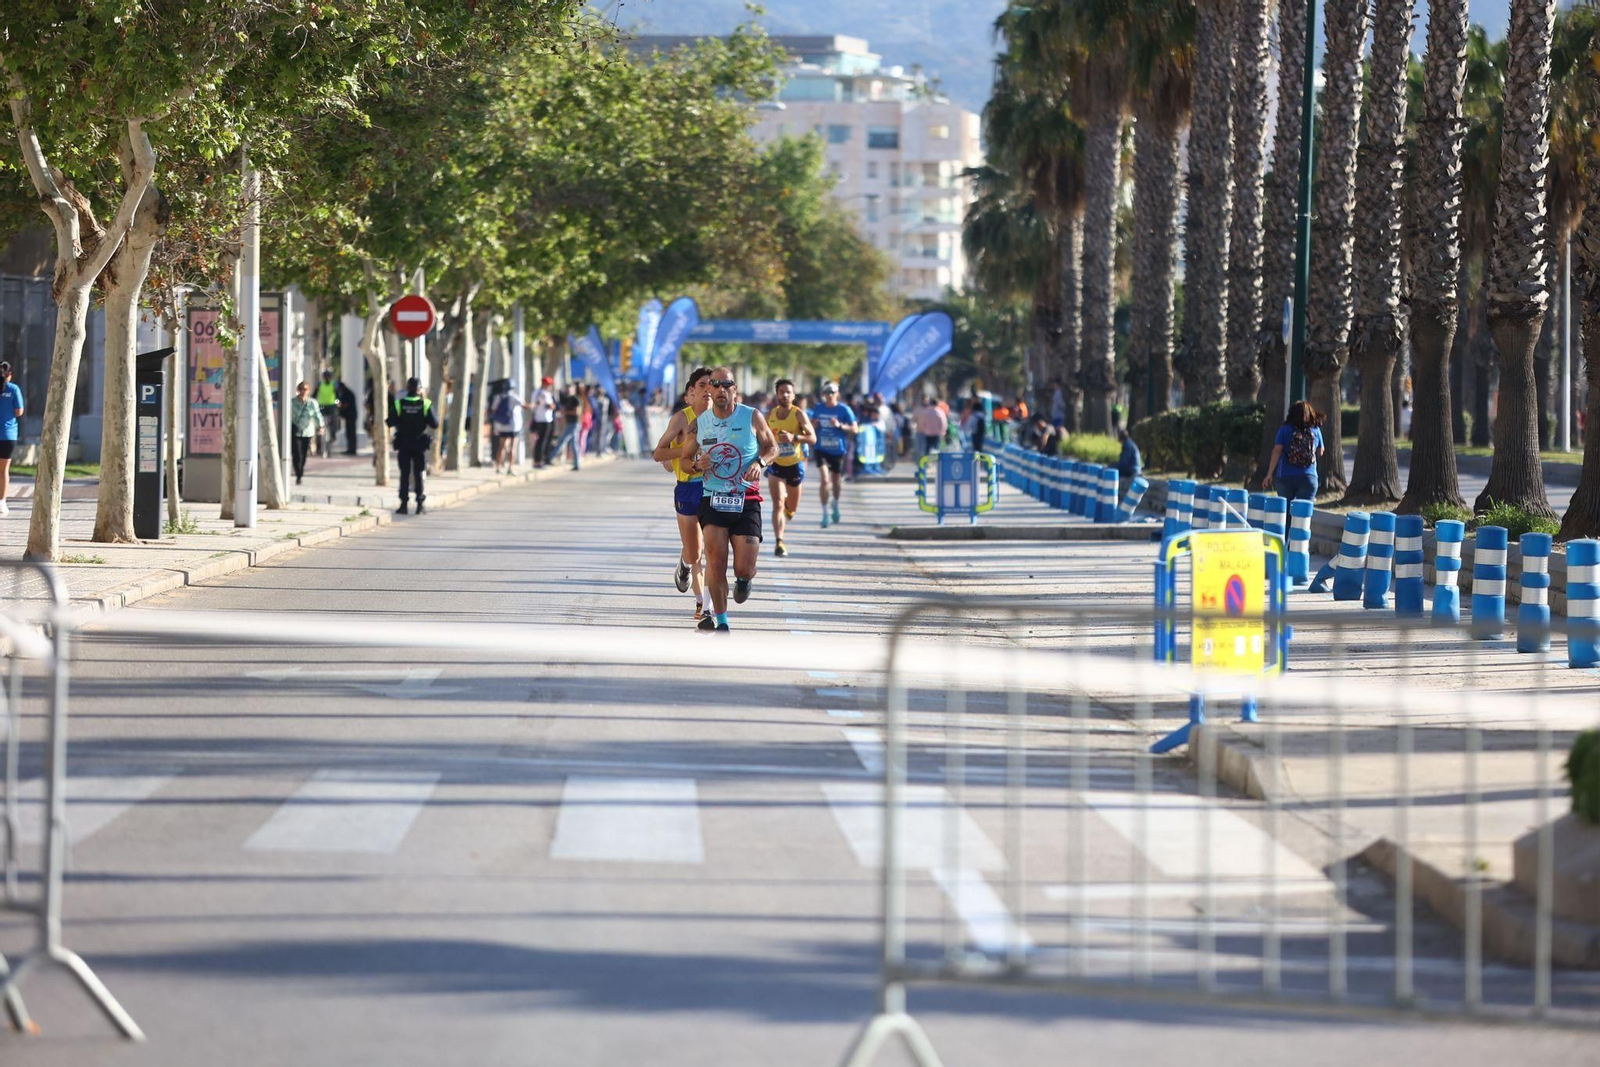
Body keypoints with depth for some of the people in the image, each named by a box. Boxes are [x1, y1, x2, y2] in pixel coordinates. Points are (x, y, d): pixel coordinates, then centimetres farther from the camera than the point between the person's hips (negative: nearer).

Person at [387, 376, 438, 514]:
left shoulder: (398, 404, -8)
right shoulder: (425, 404, -9)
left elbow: (390, 423, -8)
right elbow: (435, 424, -8)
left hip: (403, 444, 0)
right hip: (420, 443, 0)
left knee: (404, 474, 6)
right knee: (418, 473, 7)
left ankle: (403, 504, 3)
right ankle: (419, 505, 4)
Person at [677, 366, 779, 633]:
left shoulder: (752, 417, -1)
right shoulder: (699, 423, 3)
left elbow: (772, 447, 11)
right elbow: (685, 458, 16)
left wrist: (760, 462, -10)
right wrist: (696, 465, -8)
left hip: (746, 501, -1)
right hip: (712, 500, 1)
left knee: (744, 569, -5)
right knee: (715, 564, -14)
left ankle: (743, 580, 35)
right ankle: (721, 623, 0)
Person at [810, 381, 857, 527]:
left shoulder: (844, 410, -6)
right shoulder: (818, 408, 3)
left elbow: (854, 429, -5)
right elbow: (811, 425, 17)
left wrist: (840, 425, -21)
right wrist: (813, 425, -7)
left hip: (837, 449, 0)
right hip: (821, 448, 0)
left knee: (835, 480, 16)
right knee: (825, 479, -15)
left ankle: (835, 507, 43)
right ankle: (825, 514, -11)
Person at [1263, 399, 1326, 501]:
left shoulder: (1284, 430, -1)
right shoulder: (1316, 430, 4)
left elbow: (1277, 452, -7)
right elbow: (1320, 453, 15)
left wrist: (1269, 475, -6)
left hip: (1286, 477, 0)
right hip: (1308, 477, 1)